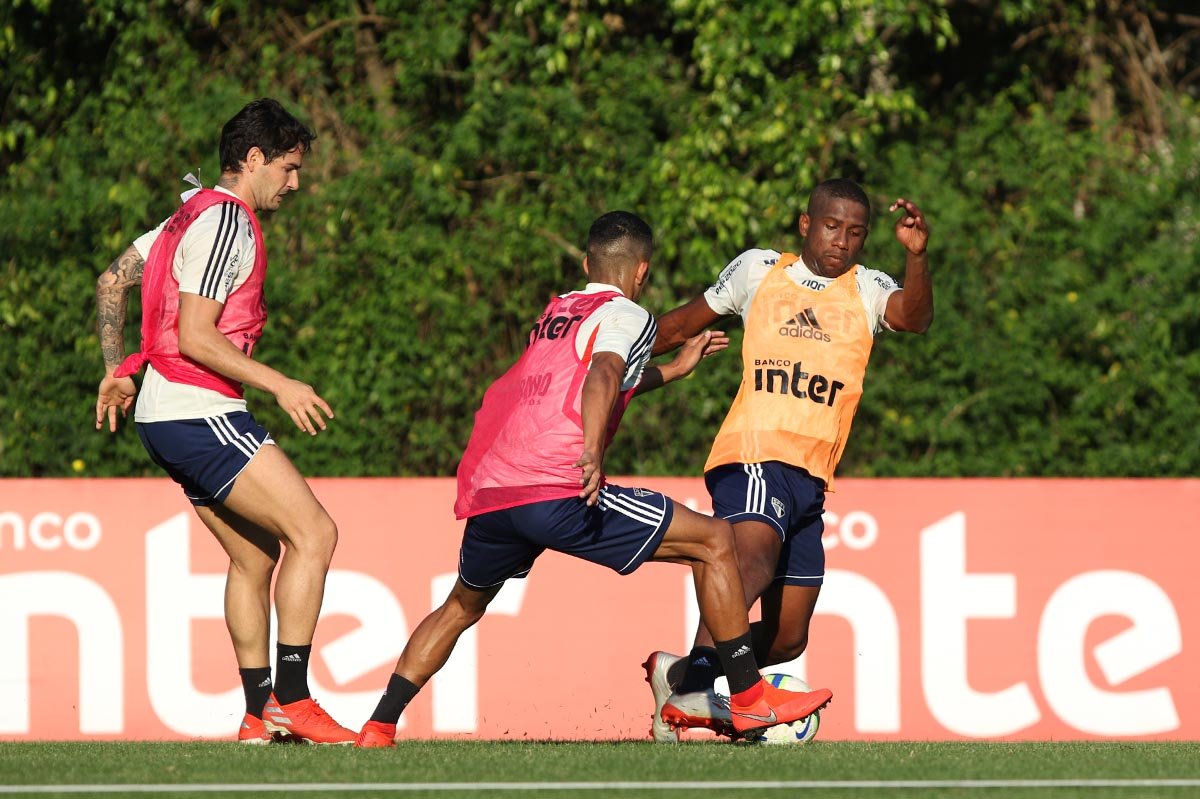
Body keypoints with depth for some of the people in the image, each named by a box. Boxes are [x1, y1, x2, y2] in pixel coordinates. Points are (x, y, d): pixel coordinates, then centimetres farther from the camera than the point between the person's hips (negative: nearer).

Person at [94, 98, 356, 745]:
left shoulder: (195, 216, 17)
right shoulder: (227, 224, -13)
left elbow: (111, 282, 24)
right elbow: (194, 337, -20)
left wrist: (116, 370, 27)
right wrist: (280, 386, -19)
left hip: (165, 418, 10)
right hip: (198, 412, -10)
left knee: (255, 557, 13)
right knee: (314, 532, -14)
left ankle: (258, 715, 13)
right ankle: (290, 699, -16)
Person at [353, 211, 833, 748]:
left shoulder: (556, 312, 28)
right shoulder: (627, 316, 5)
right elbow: (603, 376, -17)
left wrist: (673, 369, 55)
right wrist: (592, 453, -32)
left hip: (484, 495, 7)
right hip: (558, 494, -7)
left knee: (462, 606, 32)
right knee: (714, 541, 3)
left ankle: (378, 728, 22)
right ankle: (749, 700, 1)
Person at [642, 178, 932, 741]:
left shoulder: (868, 290, 13)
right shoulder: (758, 271, 10)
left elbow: (914, 317, -10)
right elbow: (683, 325, 24)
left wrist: (916, 255, -28)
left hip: (810, 480, 5)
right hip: (754, 458, -5)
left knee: (787, 639, 6)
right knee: (754, 560, -35)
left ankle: (678, 675, 24)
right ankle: (693, 683, -46)